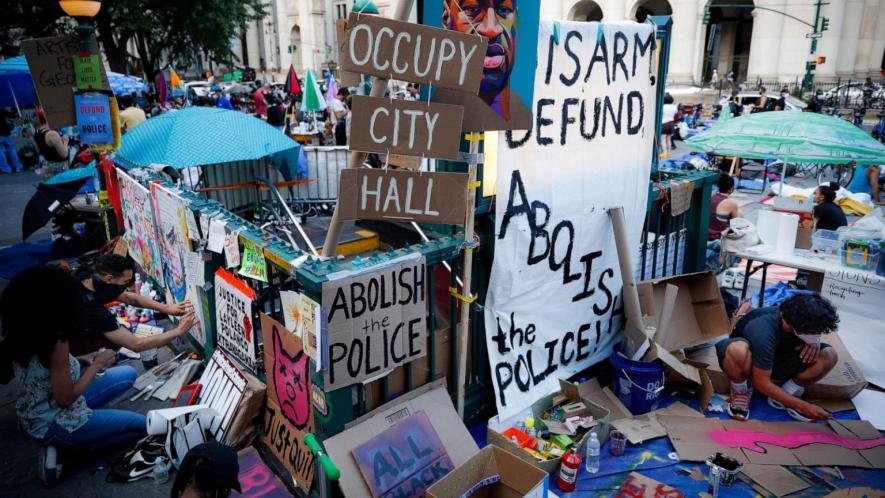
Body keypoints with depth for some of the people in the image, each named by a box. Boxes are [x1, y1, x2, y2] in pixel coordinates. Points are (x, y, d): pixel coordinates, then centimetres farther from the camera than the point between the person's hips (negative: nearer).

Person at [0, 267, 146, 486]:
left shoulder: (20, 333, -6)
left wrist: (82, 361, 2)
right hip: (55, 424, -8)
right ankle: (63, 448, 2)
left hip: (34, 415, 8)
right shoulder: (56, 340, -31)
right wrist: (97, 365, -14)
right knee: (142, 425, 6)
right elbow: (65, 398, -25)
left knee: (128, 374, 14)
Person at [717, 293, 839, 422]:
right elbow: (762, 383, -30)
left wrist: (814, 343, -19)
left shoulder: (805, 321, -21)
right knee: (737, 349, -43)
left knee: (829, 356, -17)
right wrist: (804, 406, -27)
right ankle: (740, 393, -11)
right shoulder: (764, 331, -38)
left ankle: (786, 395, 0)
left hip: (777, 361, 6)